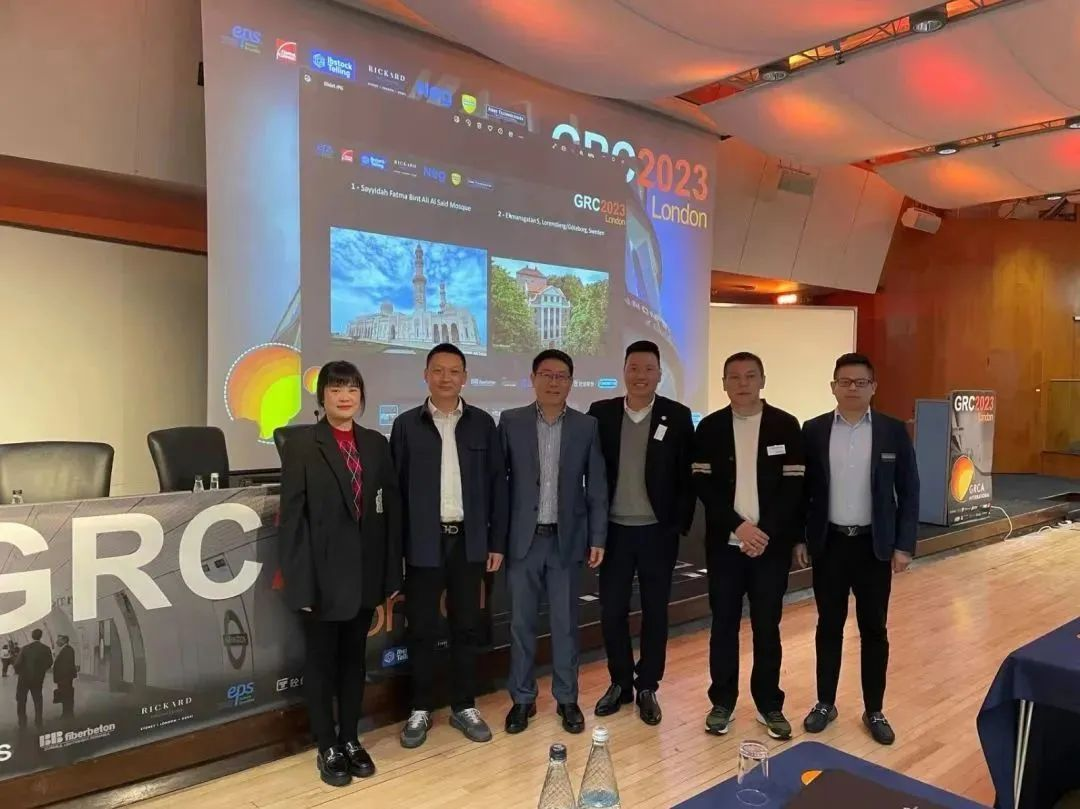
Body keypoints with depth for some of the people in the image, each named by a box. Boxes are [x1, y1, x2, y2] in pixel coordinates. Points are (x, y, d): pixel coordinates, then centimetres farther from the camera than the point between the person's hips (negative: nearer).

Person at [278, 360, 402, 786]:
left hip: (365, 572, 4)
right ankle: (327, 749, 28)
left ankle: (350, 740, 33)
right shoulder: (300, 445, -7)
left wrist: (391, 574, 2)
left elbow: (391, 510, 4)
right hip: (324, 573, -3)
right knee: (321, 662, 12)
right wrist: (298, 581, -13)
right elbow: (292, 518, -10)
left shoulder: (377, 444, 5)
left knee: (354, 659, 17)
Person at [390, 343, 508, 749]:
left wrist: (497, 541, 2)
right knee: (422, 630, 8)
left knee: (467, 627, 11)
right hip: (423, 542, -1)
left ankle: (464, 706, 26)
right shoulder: (406, 425, 0)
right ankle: (421, 709, 24)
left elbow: (497, 484, 4)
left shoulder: (483, 423, 3)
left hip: (469, 541, 1)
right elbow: (395, 487, 1)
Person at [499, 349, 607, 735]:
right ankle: (522, 699, 24)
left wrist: (598, 537, -1)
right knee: (521, 623, 9)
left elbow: (597, 486, 3)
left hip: (567, 539, 0)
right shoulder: (510, 422, 0)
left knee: (566, 624, 9)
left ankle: (567, 699, 25)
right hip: (523, 539, 0)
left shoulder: (587, 426, 2)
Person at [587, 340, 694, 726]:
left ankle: (648, 687, 25)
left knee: (655, 611, 10)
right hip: (614, 530, 1)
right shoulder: (601, 413, 0)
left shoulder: (677, 416, -3)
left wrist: (680, 525, -7)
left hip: (658, 531, -1)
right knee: (611, 610, 8)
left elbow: (687, 476, -2)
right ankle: (620, 682, 27)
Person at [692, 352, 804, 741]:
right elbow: (703, 485, -4)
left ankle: (769, 704, 24)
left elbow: (793, 486, -5)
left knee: (767, 627, 9)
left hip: (772, 543, 0)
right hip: (724, 543, 1)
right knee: (724, 625, 8)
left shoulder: (786, 425, -1)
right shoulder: (710, 427, 1)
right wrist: (739, 526, -14)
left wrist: (766, 532, -14)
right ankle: (722, 702, 22)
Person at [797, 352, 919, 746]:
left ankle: (874, 711, 25)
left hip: (875, 545, 0)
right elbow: (802, 488, 3)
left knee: (874, 630, 10)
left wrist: (904, 545, -5)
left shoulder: (893, 431, -2)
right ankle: (825, 703, 25)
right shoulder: (813, 430, -1)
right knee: (829, 626, 11)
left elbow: (908, 491, 0)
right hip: (828, 543, 0)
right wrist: (799, 538, 1)